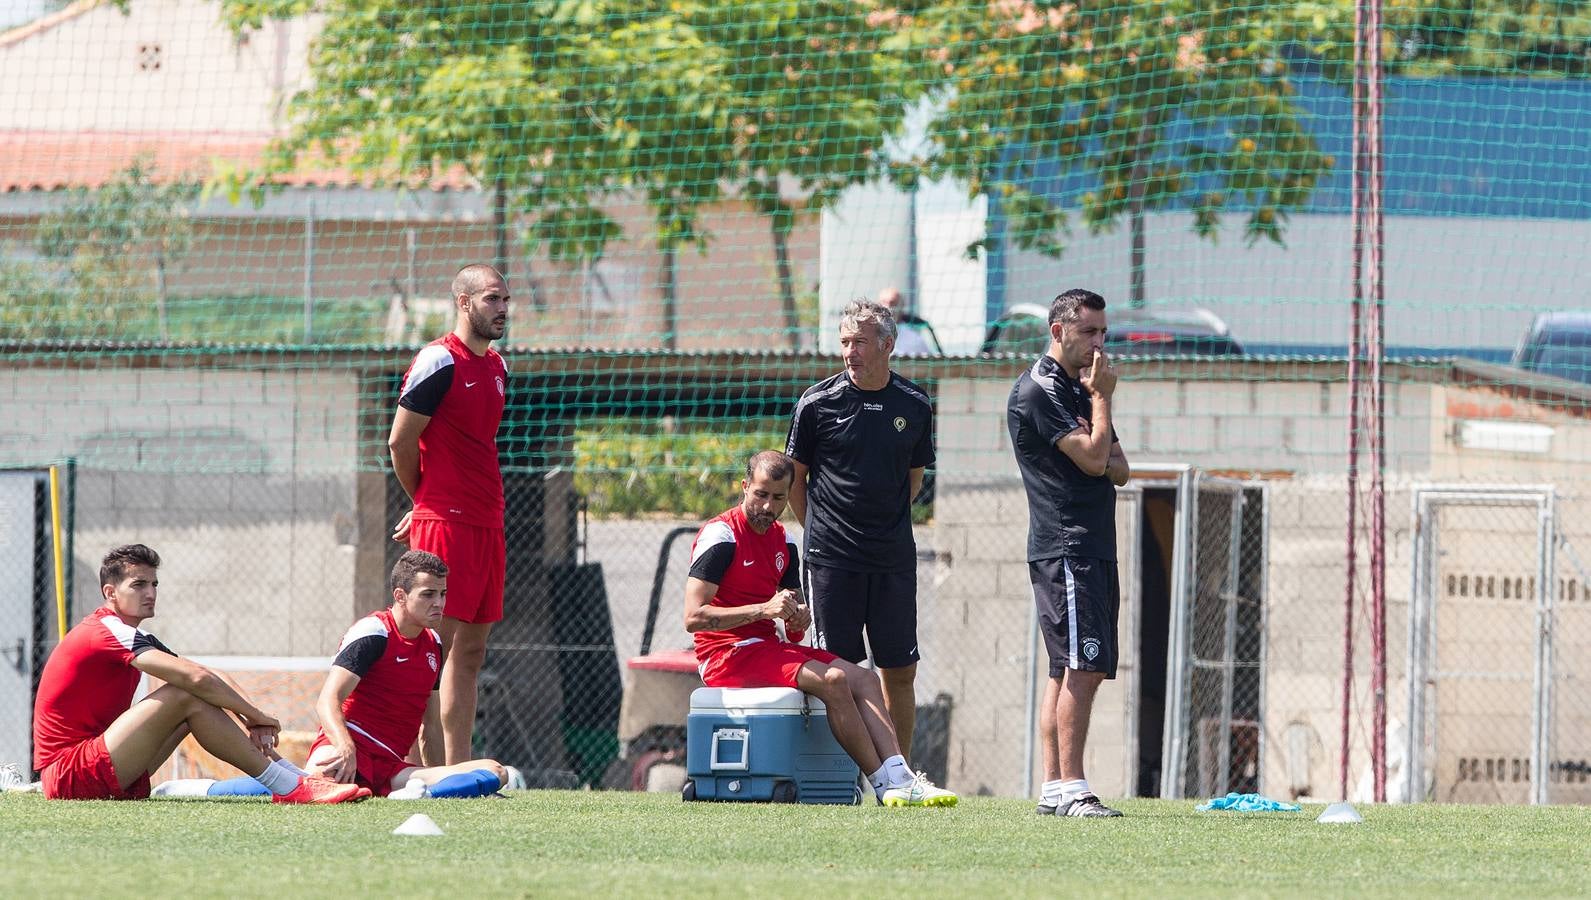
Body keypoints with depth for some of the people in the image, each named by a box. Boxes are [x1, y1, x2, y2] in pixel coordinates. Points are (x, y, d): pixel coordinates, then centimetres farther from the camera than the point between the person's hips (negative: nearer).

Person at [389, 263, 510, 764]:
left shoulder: (497, 367, 16)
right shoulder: (439, 362, -10)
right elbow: (400, 442, -9)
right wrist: (426, 502, 6)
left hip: (487, 525, 9)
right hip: (444, 523, -9)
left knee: (471, 652, 8)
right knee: (437, 644, -10)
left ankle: (459, 770, 11)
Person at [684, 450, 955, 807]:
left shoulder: (782, 543, 16)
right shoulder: (721, 535, -9)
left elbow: (793, 630, 21)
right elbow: (693, 617, -19)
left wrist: (799, 619, -5)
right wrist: (764, 609, -24)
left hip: (768, 649, 8)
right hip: (727, 654, -8)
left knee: (863, 679, -7)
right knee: (832, 680, -25)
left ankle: (901, 780, -21)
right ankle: (884, 784, -22)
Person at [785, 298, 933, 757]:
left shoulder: (914, 406, 5)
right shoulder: (818, 402, -3)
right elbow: (795, 478, 8)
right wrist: (820, 531, 9)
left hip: (894, 559, 3)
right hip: (832, 559, -3)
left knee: (900, 671, 4)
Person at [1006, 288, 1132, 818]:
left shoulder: (1081, 389, 20)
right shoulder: (1037, 392, -9)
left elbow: (1118, 469, 17)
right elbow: (1093, 457, -16)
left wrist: (1099, 458, -6)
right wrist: (1102, 398, -4)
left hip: (1095, 550, 10)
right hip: (1064, 549, -10)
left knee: (1072, 671, 8)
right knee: (1083, 667, -16)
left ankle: (1053, 790, 9)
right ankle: (1071, 789, -19)